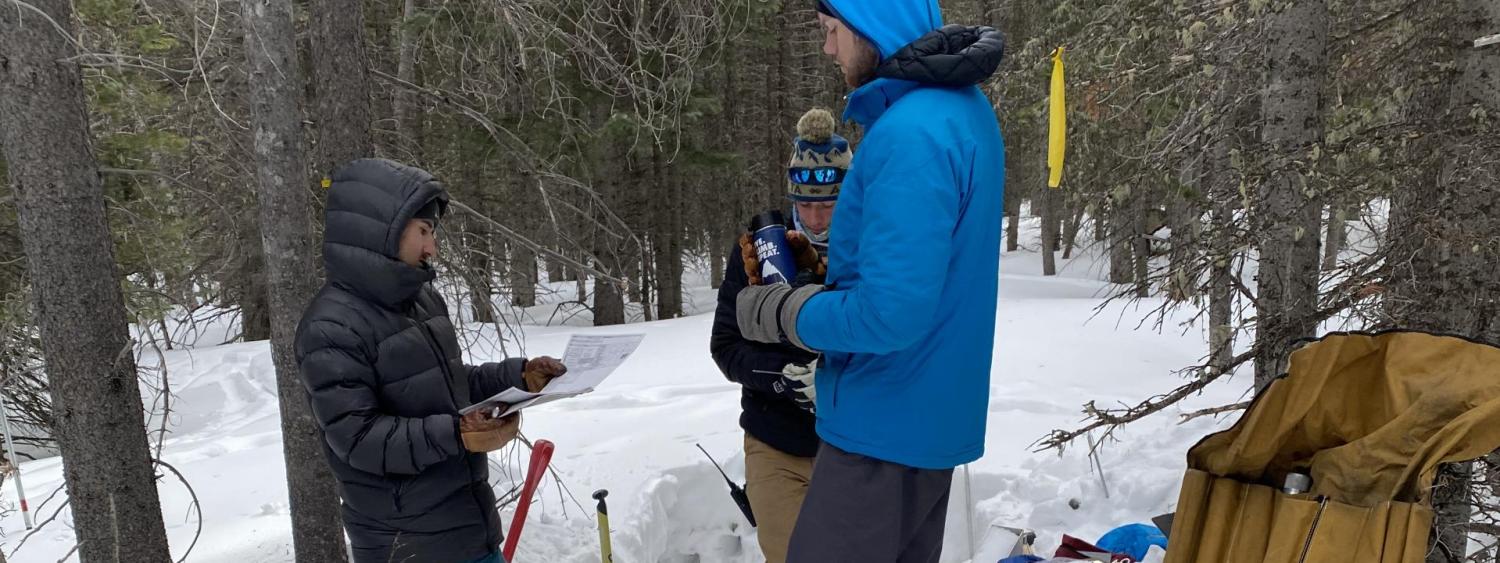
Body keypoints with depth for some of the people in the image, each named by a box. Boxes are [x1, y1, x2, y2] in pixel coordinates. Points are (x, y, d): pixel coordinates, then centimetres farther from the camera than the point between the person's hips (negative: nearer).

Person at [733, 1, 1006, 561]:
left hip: (886, 424, -10)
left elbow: (890, 312, -29)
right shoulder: (966, 107, 7)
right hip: (930, 412, 10)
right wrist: (814, 290, 7)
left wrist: (778, 312, -14)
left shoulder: (911, 134, -26)